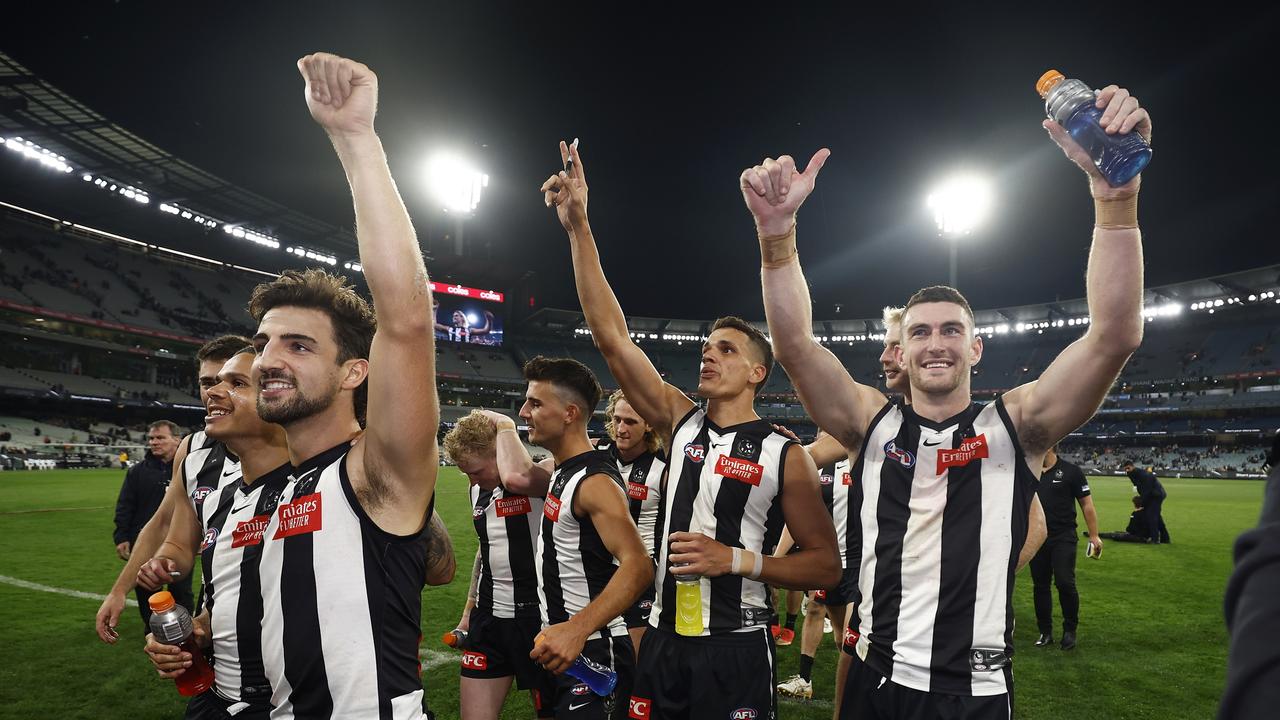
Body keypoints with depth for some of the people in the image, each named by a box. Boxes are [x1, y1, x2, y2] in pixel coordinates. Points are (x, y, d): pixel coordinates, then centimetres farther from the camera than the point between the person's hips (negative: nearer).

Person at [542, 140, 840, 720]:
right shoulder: (680, 421, 2)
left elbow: (826, 565, -3)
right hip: (662, 641, 4)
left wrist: (736, 560, -17)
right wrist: (578, 228, -11)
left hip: (736, 651, -3)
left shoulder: (784, 454, -7)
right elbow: (612, 336, -6)